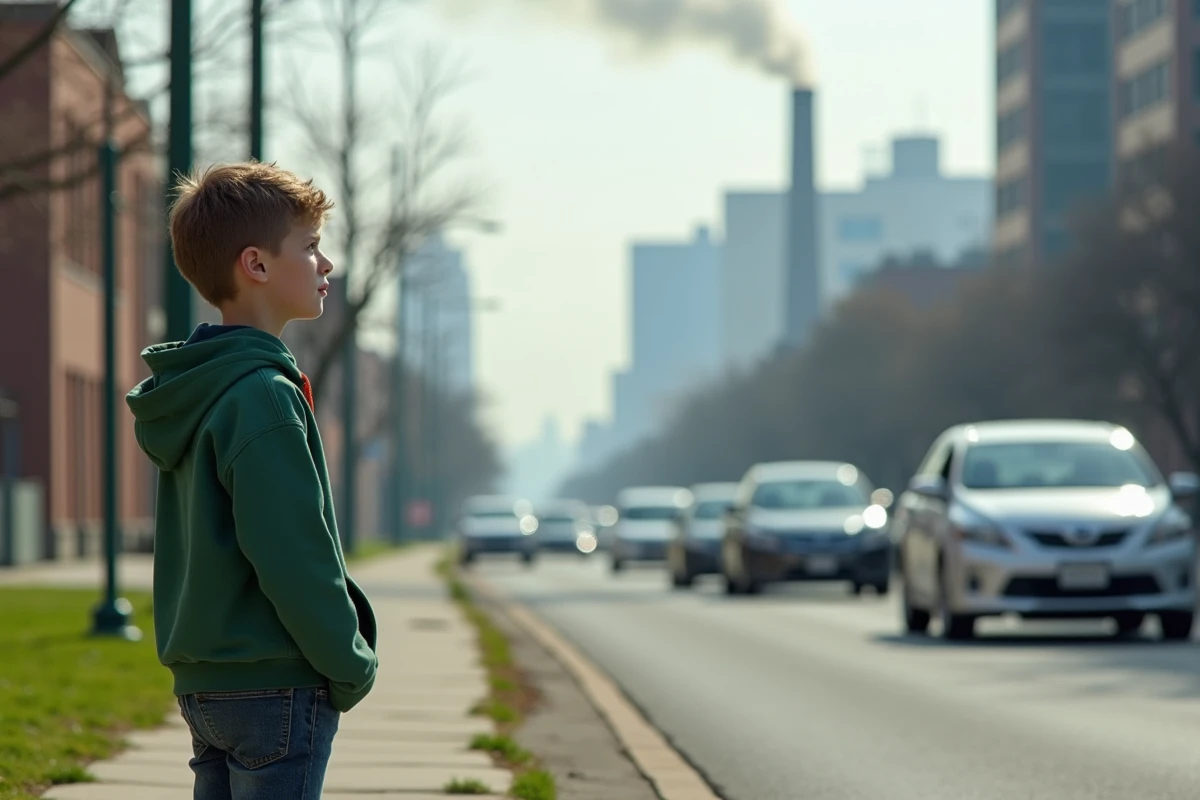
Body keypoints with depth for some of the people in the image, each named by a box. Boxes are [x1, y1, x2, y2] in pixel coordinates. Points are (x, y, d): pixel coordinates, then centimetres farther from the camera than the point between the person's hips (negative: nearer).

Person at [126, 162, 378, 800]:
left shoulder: (192, 396, 14)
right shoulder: (263, 397, -16)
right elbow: (293, 561, -20)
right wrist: (352, 667, -8)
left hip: (202, 686, 9)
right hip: (276, 685, -9)